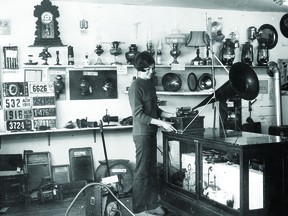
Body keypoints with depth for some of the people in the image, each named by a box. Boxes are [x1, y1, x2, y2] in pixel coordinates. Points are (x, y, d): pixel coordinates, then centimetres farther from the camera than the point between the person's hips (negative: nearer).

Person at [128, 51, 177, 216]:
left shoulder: (150, 84, 13)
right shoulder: (136, 86, -14)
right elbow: (138, 115, -19)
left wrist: (170, 115, 6)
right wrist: (161, 123, -21)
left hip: (151, 133, 9)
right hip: (142, 133, -8)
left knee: (152, 171, 13)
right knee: (142, 172, -2)